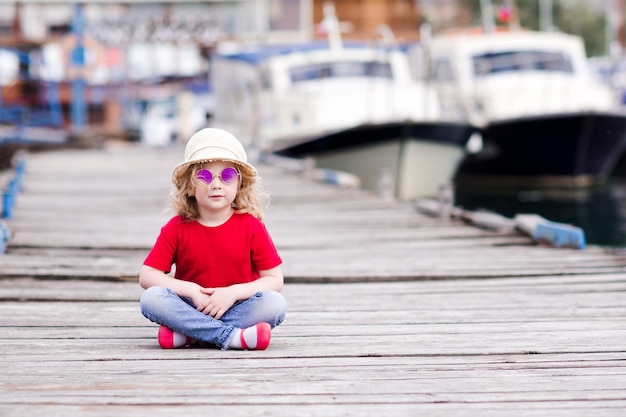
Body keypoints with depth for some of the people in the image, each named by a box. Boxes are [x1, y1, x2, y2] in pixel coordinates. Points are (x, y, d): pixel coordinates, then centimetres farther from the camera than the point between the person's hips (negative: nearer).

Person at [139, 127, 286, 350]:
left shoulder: (251, 226, -2)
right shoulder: (177, 227, -1)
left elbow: (275, 280, -5)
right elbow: (147, 275, -5)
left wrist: (234, 292, -20)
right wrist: (191, 290, -18)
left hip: (236, 308, 0)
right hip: (191, 306, 0)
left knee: (275, 304, -29)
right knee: (151, 298, -28)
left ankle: (186, 333, -27)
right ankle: (232, 336, -33)